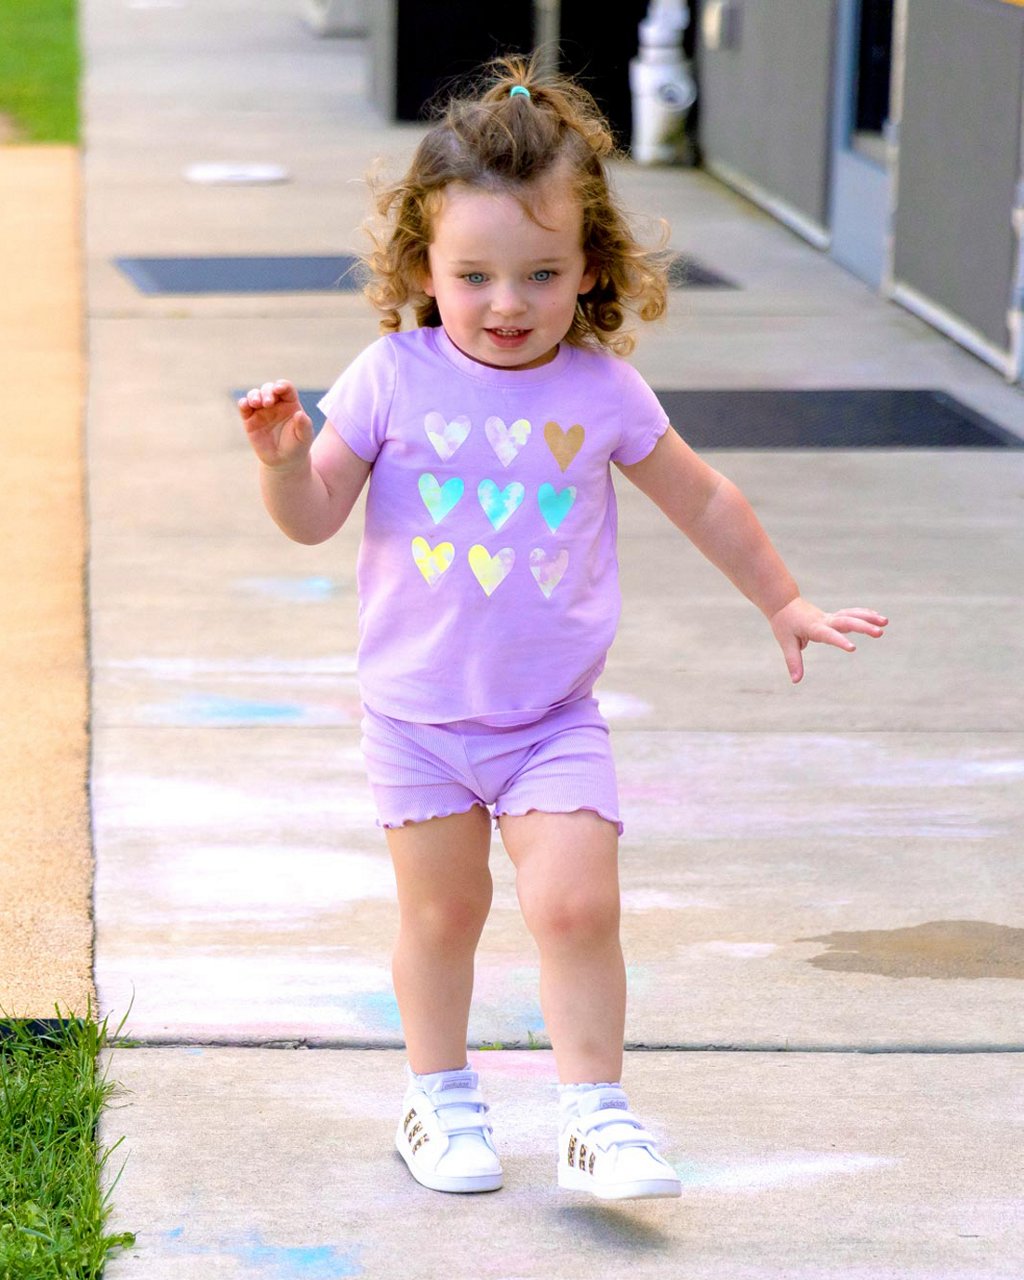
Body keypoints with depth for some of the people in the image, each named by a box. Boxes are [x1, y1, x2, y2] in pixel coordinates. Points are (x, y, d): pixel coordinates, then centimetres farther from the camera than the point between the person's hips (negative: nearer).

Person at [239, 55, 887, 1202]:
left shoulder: (602, 390, -3)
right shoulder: (393, 379, -8)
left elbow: (702, 501, 12)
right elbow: (314, 515, -5)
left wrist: (783, 603, 19)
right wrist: (284, 457, -27)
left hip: (554, 717, 0)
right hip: (417, 710, 0)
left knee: (576, 904, -11)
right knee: (441, 911, 8)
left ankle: (594, 1113, 1)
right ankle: (438, 1097, 29)